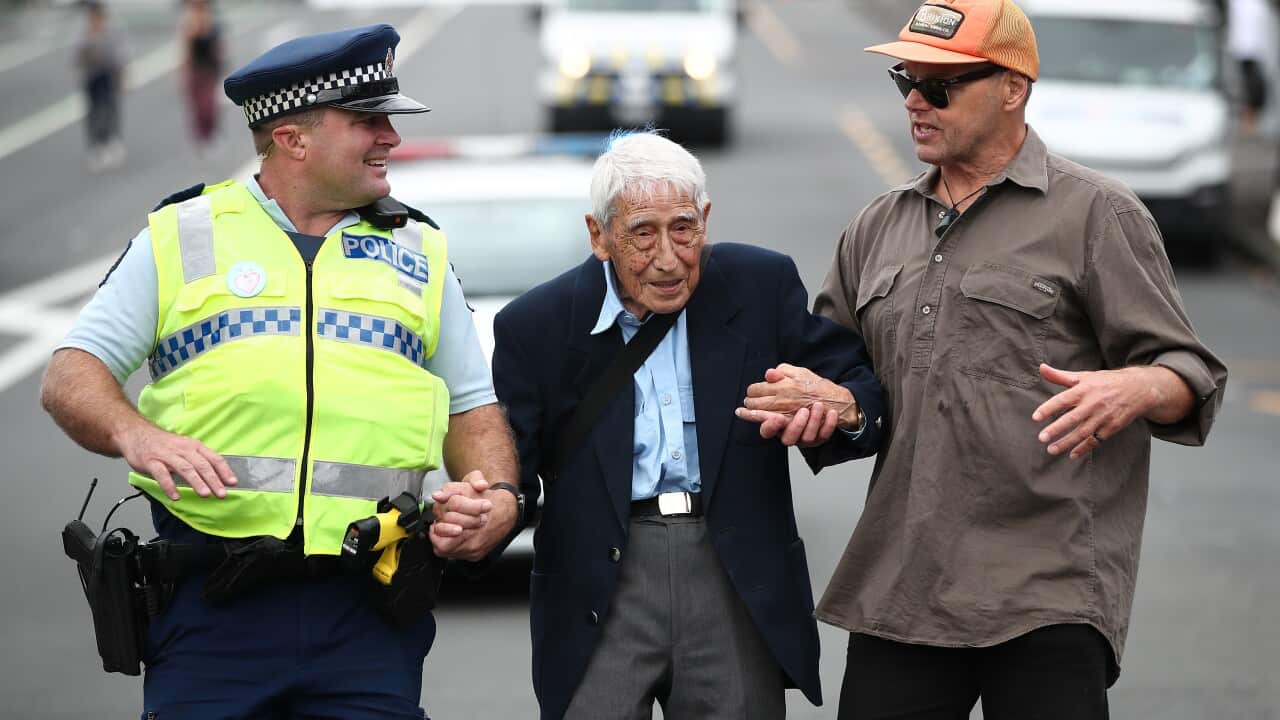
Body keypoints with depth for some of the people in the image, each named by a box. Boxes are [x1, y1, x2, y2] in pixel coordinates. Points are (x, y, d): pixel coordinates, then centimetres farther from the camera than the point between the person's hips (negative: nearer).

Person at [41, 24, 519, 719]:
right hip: (212, 604, -2)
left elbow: (472, 407, 19)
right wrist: (135, 435, -16)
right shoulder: (181, 236, 8)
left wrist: (498, 499, -2)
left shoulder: (418, 252, 16)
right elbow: (71, 376, 5)